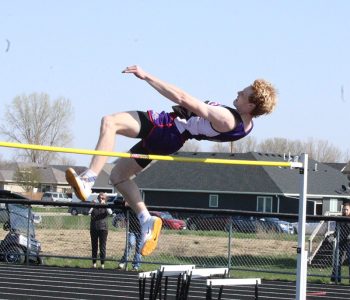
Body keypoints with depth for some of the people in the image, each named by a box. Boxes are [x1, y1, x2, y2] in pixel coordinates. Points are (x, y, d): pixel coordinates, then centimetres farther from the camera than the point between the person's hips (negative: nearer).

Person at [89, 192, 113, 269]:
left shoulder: (106, 207, 4)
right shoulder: (94, 206, 8)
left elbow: (110, 212, -16)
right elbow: (89, 212, -8)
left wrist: (104, 205, -26)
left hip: (103, 228, -2)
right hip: (93, 228, 2)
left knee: (103, 246, -2)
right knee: (94, 246, 7)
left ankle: (102, 263, 2)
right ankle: (94, 262, 14)